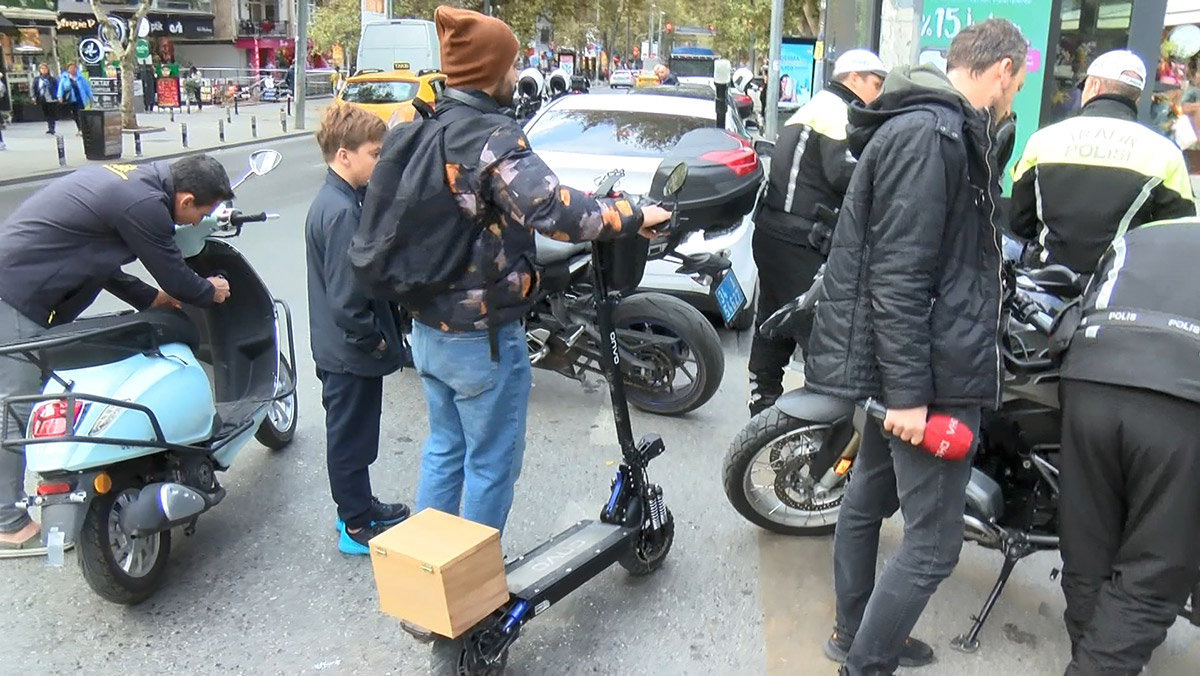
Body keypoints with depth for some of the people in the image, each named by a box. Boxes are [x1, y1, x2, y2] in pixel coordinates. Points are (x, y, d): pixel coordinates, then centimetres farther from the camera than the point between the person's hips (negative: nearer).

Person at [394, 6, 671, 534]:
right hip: (482, 336, -9)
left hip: (426, 327, 9)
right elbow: (551, 209, -34)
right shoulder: (491, 137, -21)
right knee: (491, 463, 8)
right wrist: (633, 217, -24)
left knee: (444, 447, 23)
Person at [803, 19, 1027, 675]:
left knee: (870, 496, 20)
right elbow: (898, 276, -23)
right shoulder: (929, 135, -17)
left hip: (906, 367, 11)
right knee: (933, 542, -3)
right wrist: (909, 391, -23)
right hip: (934, 373, -11)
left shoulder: (942, 128, 16)